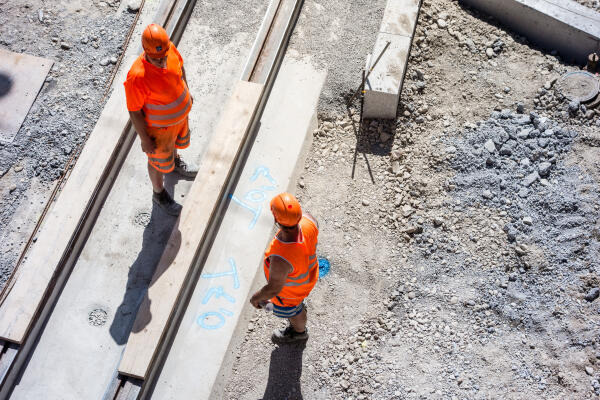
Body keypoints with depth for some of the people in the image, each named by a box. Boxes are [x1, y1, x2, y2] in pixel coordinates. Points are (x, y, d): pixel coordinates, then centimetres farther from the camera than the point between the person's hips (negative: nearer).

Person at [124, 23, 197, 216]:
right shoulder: (137, 76, -40)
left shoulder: (169, 48, -23)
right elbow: (134, 110, -27)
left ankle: (175, 162, 70)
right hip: (159, 125, -6)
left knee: (177, 141, 36)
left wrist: (186, 91, 15)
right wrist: (145, 139, -17)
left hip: (181, 113, 6)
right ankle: (159, 193, 48)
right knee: (159, 160, 20)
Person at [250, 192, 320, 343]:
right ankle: (299, 307, 73)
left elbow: (274, 289, -31)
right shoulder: (308, 220, -35)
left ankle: (299, 331, 64)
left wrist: (256, 298, -10)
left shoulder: (280, 259, -50)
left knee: (290, 310, 31)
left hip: (290, 290, -5)